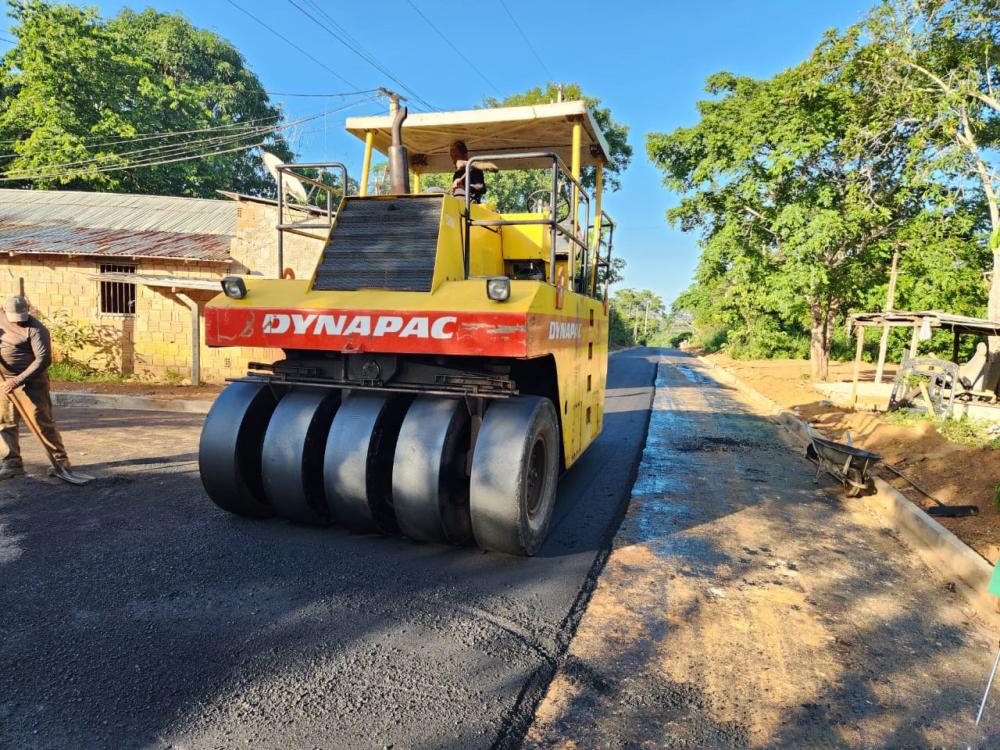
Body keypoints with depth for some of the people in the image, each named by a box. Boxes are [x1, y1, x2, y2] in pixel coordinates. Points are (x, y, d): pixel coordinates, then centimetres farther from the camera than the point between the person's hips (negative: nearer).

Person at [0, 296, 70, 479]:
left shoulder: (35, 329, -16)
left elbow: (43, 360, -23)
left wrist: (18, 381, -27)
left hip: (32, 381, -7)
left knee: (41, 420, -8)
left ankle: (60, 460, 1)